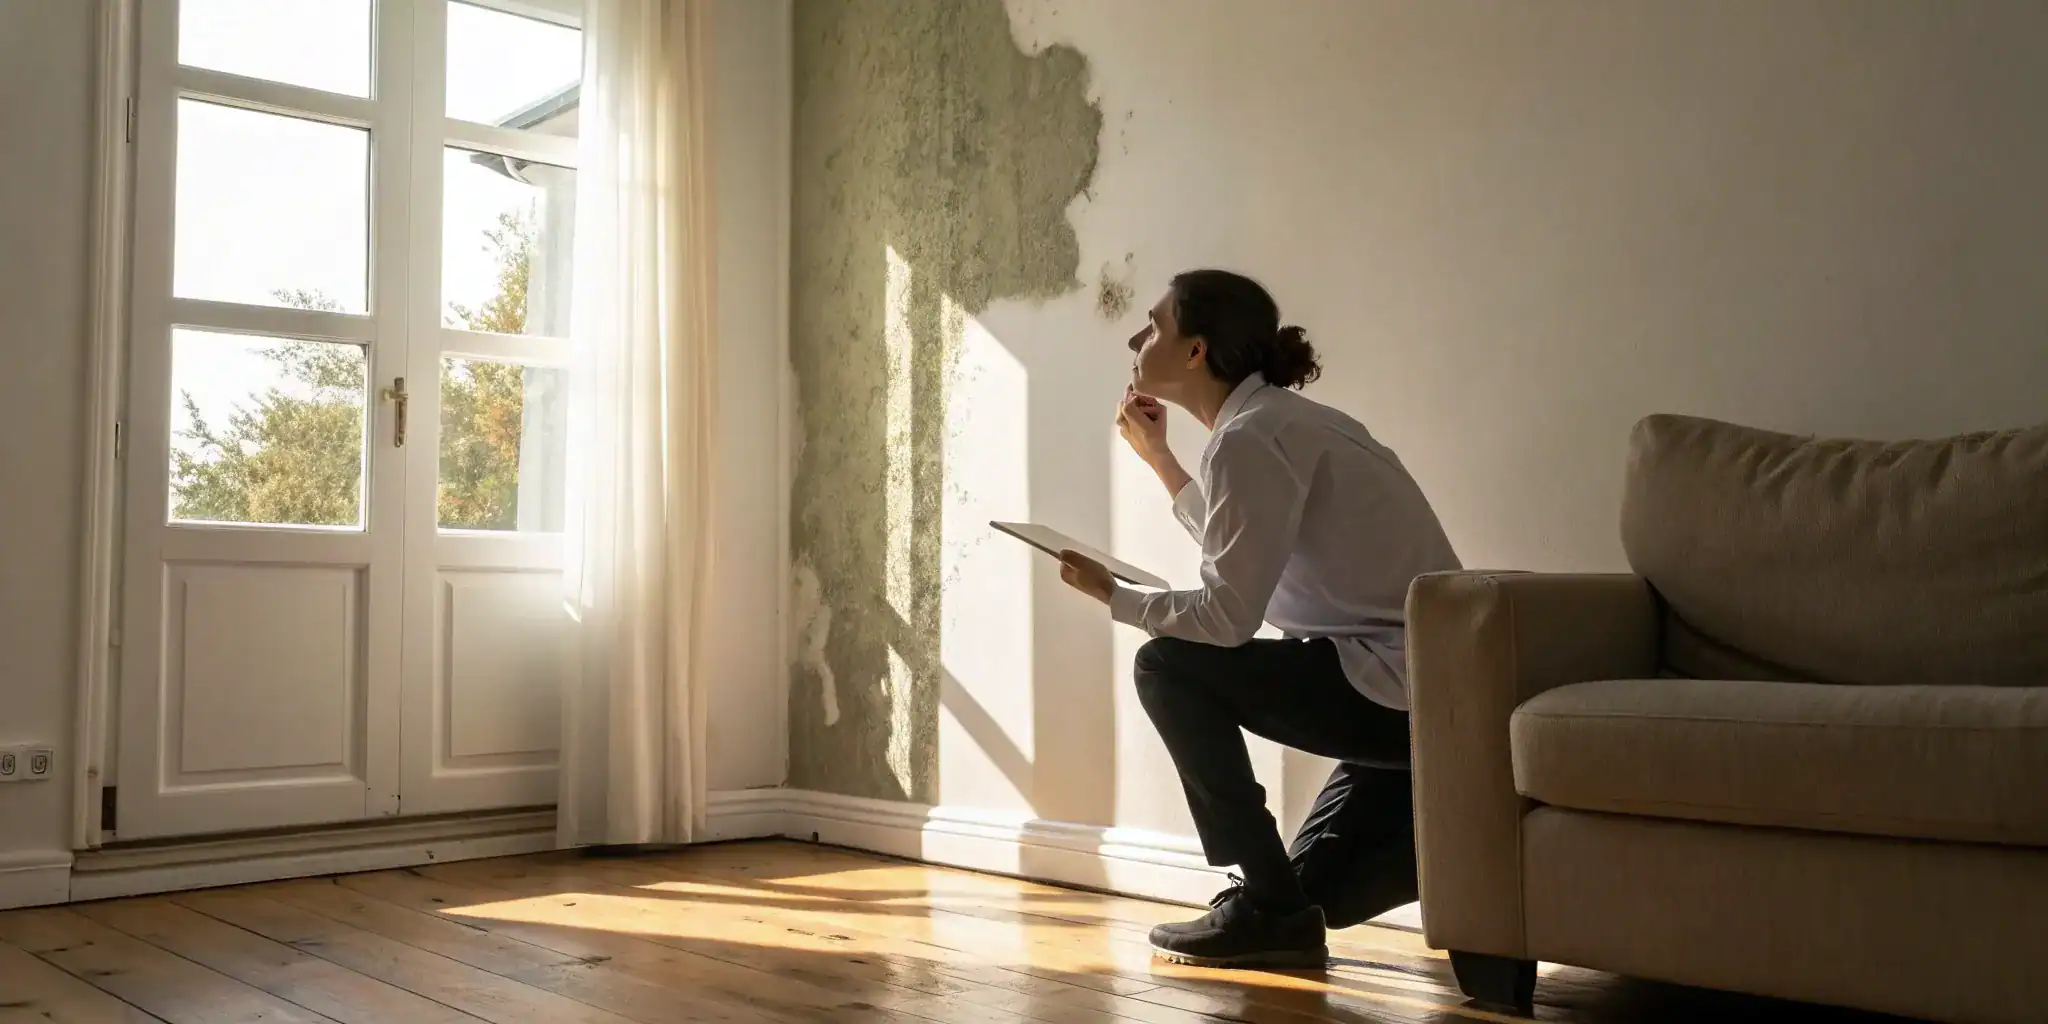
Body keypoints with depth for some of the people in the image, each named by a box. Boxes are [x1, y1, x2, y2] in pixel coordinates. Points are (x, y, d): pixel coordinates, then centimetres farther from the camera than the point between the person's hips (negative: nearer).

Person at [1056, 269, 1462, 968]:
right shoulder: (1281, 419, 13)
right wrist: (1157, 456, 25)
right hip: (1430, 694, 10)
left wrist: (1112, 596, -3)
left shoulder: (1252, 435, -16)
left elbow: (1226, 615, -19)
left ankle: (1271, 905, -1)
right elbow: (1238, 546, 25)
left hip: (1400, 687, -10)